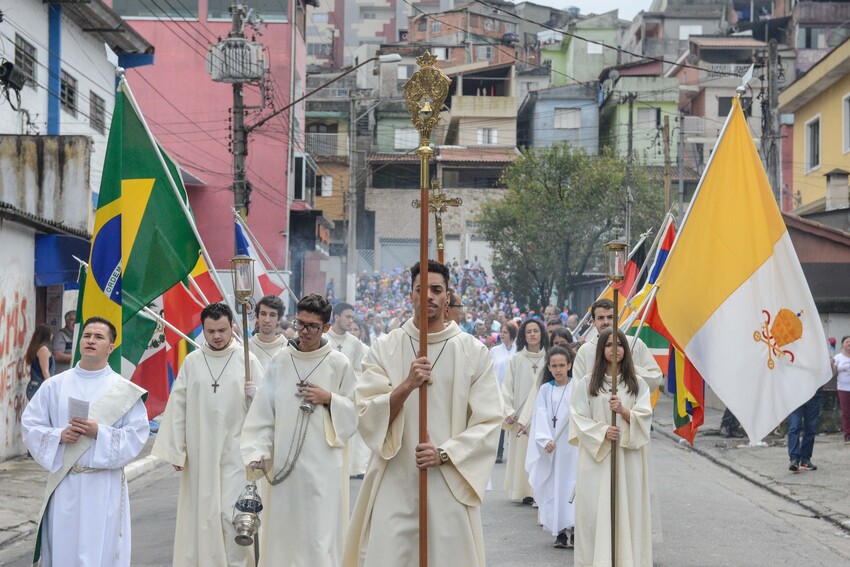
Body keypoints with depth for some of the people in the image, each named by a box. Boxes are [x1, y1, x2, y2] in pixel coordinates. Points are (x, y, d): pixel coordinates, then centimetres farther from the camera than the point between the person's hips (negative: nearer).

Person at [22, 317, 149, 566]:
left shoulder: (124, 390, 1)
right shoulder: (54, 385, 7)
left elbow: (136, 434, -4)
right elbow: (30, 424, 6)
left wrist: (100, 433, -16)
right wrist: (59, 436, -11)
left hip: (104, 486, -2)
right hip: (63, 483, 2)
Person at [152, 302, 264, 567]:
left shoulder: (247, 359, -1)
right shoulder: (192, 362, 4)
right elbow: (178, 406, 3)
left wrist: (254, 394, -24)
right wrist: (175, 450, 0)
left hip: (235, 451, -2)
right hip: (199, 451, 2)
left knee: (231, 512, -5)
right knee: (201, 511, 7)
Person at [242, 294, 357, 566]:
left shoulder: (339, 364, 0)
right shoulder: (280, 360, 5)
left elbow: (355, 413, 6)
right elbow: (264, 411, 4)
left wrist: (330, 399, -10)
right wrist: (258, 451, -6)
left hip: (323, 465, -2)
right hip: (284, 463, 2)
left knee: (321, 532, -5)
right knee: (282, 531, 5)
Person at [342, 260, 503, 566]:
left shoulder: (474, 352, 3)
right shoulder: (384, 349, 4)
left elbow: (488, 422, -1)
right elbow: (366, 415, -3)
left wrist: (444, 454, -13)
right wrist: (407, 385, -19)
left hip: (450, 486, 0)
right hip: (394, 485, 0)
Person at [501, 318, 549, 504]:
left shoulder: (547, 358, 0)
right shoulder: (517, 359, 4)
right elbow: (507, 387, 5)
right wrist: (509, 411, -7)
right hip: (519, 415, 1)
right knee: (519, 452, 1)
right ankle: (521, 491, 7)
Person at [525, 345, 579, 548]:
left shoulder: (577, 388, 1)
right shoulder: (545, 390, 6)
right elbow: (541, 417, -2)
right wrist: (545, 440, -17)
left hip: (573, 445, -2)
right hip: (551, 447, 2)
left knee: (572, 484, -7)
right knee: (553, 486, 1)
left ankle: (574, 528, -5)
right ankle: (561, 531, 6)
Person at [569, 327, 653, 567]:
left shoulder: (637, 384, 9)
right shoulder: (586, 383, 5)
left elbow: (645, 417, 1)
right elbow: (579, 419, 0)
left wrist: (624, 411, -17)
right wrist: (602, 431, -15)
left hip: (628, 458, 1)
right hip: (596, 457, -1)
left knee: (628, 509, -1)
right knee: (595, 510, -5)